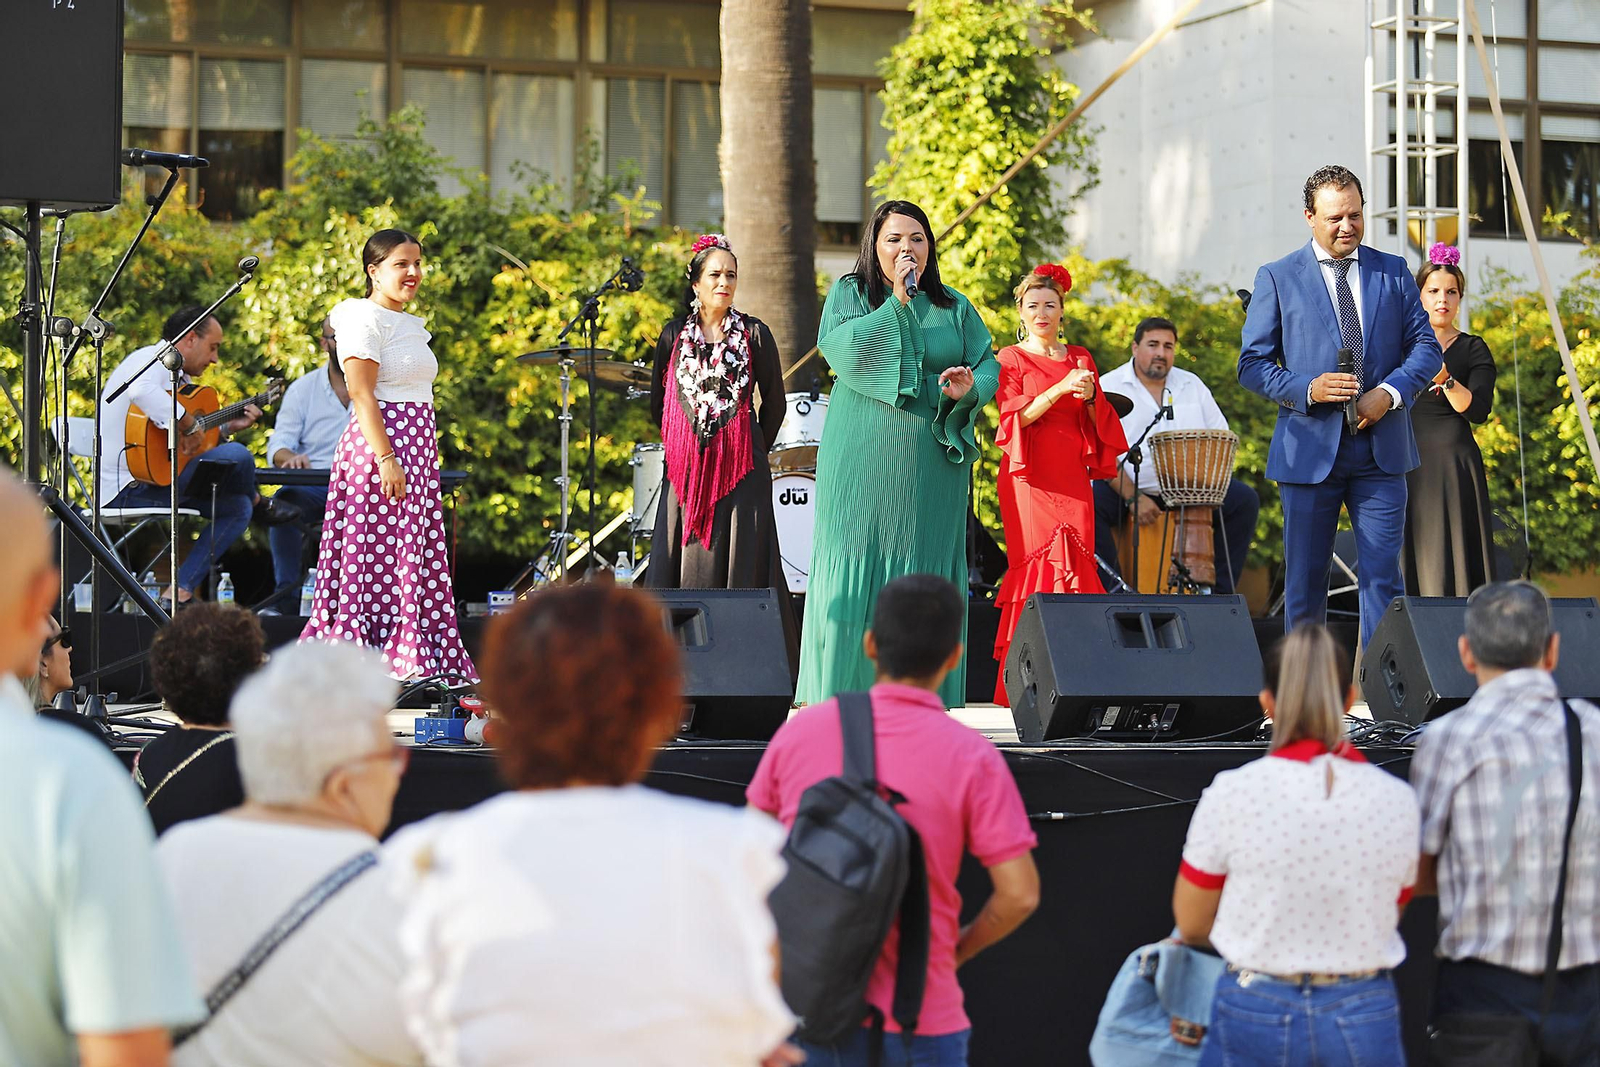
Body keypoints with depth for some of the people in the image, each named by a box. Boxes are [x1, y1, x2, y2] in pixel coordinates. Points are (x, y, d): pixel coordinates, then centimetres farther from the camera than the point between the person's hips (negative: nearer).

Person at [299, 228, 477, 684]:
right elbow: (361, 395, -16)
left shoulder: (410, 325, 19)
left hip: (417, 449, 9)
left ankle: (419, 663, 9)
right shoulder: (364, 319, -8)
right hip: (379, 444, -9)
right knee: (379, 556, -9)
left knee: (416, 556, 7)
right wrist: (385, 458, -22)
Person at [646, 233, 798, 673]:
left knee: (740, 564, -4)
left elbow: (775, 403, 7)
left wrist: (753, 451, 7)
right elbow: (658, 404, 14)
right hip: (687, 468, 2)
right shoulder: (674, 335, 5)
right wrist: (682, 448, 13)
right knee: (684, 561, 0)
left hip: (741, 471, -2)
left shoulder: (754, 334, 1)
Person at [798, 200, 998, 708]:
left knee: (924, 567, 0)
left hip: (930, 465, 2)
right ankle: (842, 695, 0)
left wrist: (970, 389, -16)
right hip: (862, 460, -2)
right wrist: (897, 304, -13)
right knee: (855, 565, -4)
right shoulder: (849, 293, 6)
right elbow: (841, 350, -11)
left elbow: (990, 366, 6)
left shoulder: (954, 308, 12)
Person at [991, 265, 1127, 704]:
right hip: (1030, 478, -4)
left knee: (1075, 564, -7)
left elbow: (1097, 425, 16)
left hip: (1072, 478, 4)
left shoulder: (1080, 357, 18)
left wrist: (1090, 396, -4)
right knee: (1037, 564, -11)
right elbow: (1016, 416, -7)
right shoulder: (1011, 358, 6)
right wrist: (1061, 388, -17)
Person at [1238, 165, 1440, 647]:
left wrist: (1390, 391, -9)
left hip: (1381, 448, 1)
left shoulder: (1393, 272, 10)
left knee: (1383, 575, -2)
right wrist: (1307, 389, -16)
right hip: (1309, 449, -1)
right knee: (1305, 580, 5)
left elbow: (1426, 346, 10)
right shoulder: (1277, 278, 3)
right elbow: (1252, 364, 1)